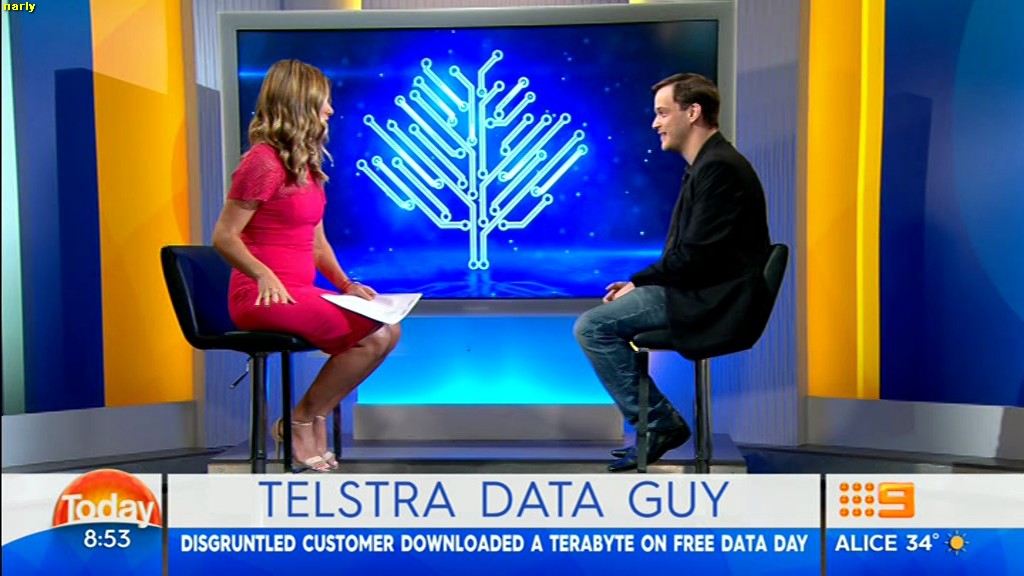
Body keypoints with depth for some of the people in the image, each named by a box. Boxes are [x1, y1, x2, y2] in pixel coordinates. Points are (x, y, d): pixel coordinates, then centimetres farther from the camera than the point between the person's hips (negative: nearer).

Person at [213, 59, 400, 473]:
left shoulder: (305, 163, 17)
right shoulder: (263, 162, -11)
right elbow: (224, 237, -14)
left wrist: (345, 284, 6)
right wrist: (264, 277, -25)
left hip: (302, 292, 9)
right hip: (266, 297, -9)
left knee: (388, 331, -4)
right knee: (370, 337, -18)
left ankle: (312, 420, 4)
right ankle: (301, 422, -1)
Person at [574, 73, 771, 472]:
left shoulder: (719, 167, -17)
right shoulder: (707, 164, 15)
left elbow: (696, 255, -22)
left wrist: (638, 283, -9)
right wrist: (639, 283, 6)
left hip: (712, 302, -11)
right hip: (704, 293, 11)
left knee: (592, 327, -14)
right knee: (604, 317, 19)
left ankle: (661, 424, -3)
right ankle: (654, 425, 21)